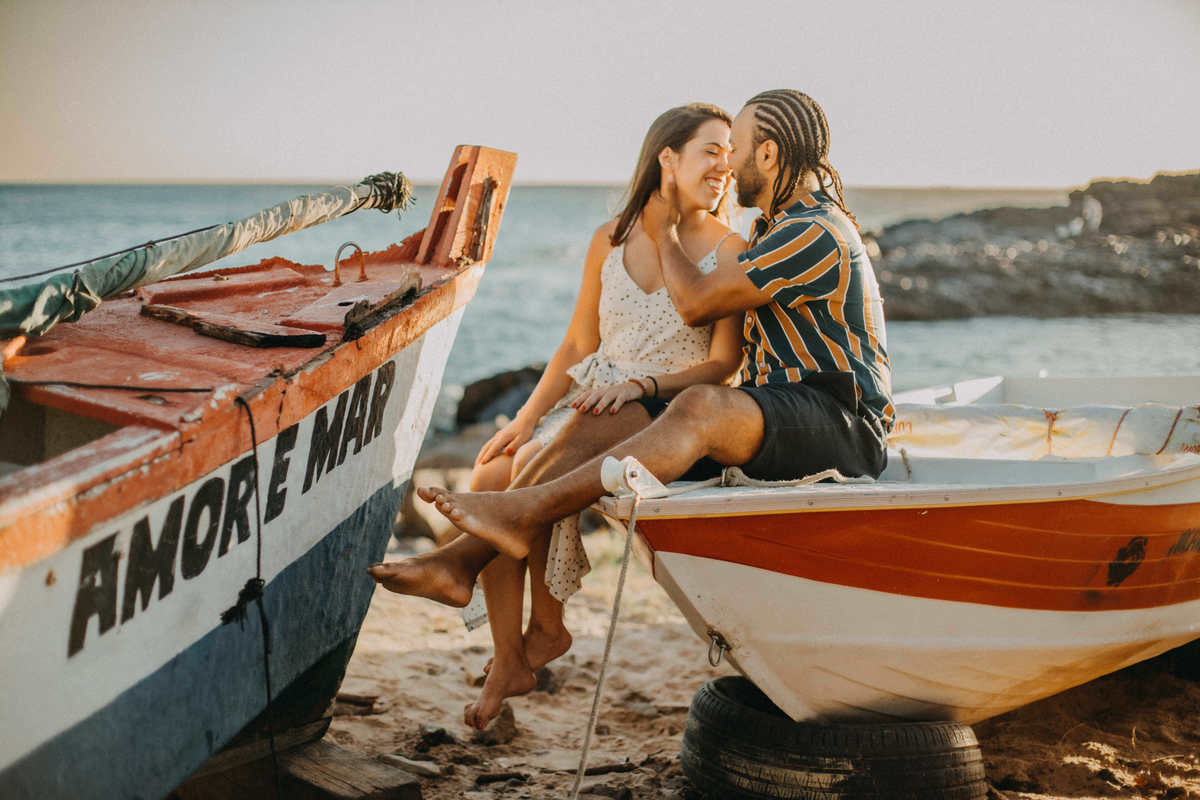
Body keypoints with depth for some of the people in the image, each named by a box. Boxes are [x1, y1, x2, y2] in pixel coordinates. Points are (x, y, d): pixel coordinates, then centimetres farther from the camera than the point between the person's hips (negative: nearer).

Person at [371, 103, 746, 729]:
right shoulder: (610, 240, 9)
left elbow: (723, 363, -6)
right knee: (489, 479, -18)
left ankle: (545, 628, -7)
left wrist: (642, 384, -20)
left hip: (667, 413, -5)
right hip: (593, 400, 5)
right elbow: (578, 345, 12)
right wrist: (527, 416, 1)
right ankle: (509, 661, -10)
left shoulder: (729, 252, -3)